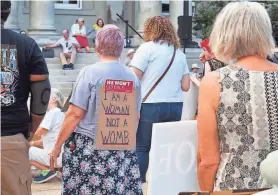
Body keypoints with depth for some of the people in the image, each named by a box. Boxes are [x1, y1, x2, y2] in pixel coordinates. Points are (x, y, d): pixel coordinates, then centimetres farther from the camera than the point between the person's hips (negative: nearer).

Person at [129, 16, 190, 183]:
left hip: (151, 105, -5)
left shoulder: (148, 47, -2)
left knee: (141, 147, 2)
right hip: (175, 106, 5)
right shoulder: (180, 53, 14)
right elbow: (186, 86, 13)